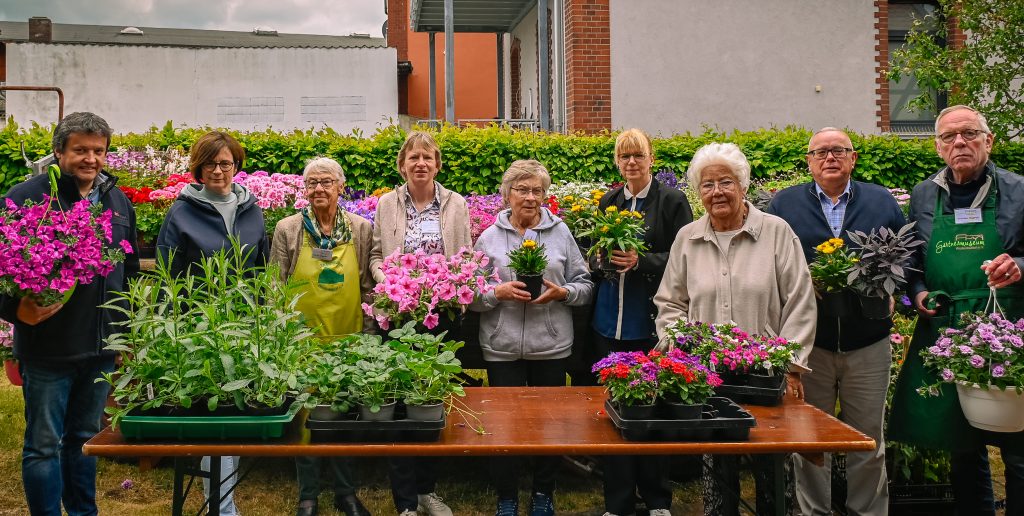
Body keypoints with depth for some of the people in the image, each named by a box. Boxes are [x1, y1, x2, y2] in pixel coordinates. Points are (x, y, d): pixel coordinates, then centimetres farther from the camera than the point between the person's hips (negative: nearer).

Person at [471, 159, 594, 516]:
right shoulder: (489, 237, 3)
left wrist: (563, 292, -13)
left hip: (552, 345, 1)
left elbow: (585, 285, 6)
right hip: (503, 347, -1)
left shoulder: (561, 233, 4)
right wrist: (498, 292, -15)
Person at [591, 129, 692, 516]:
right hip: (610, 321, 4)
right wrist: (604, 259, -3)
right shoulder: (608, 202, 12)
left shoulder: (672, 202, -2)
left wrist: (640, 261, -20)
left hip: (652, 322, -4)